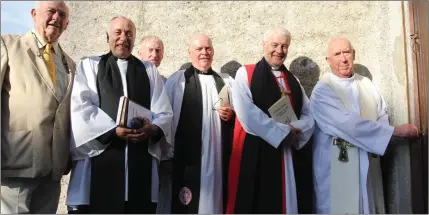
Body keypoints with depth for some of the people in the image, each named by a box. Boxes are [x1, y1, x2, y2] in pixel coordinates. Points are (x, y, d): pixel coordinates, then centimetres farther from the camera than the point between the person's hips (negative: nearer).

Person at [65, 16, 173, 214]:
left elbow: (165, 112, 8)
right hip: (99, 155, -2)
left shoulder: (149, 70, 18)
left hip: (141, 160, 2)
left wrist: (153, 128, -13)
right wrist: (114, 129, -15)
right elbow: (81, 109, -2)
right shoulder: (89, 65, 12)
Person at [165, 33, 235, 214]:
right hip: (187, 154, -3)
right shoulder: (177, 80, 3)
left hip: (218, 155, 4)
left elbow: (237, 113, 19)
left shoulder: (225, 83, 15)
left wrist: (231, 115, -4)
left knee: (215, 198, 7)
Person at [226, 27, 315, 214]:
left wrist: (295, 129, -11)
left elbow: (310, 116, 10)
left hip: (287, 154, 5)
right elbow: (246, 113, -13)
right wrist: (282, 131, -13)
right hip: (254, 153, -4)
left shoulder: (293, 81, 16)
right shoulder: (245, 74, 0)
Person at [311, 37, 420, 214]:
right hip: (337, 169, -5)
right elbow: (350, 124, -20)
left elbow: (383, 117, 7)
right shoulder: (322, 91, -12)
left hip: (368, 168, 6)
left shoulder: (367, 85, 9)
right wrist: (396, 131, -16)